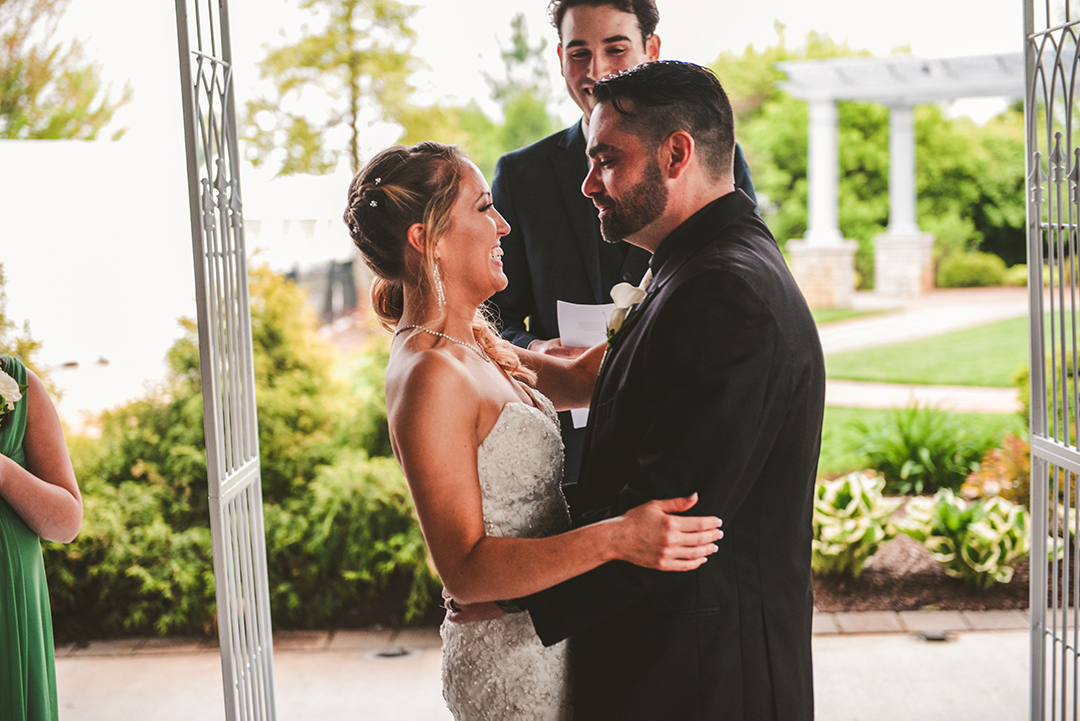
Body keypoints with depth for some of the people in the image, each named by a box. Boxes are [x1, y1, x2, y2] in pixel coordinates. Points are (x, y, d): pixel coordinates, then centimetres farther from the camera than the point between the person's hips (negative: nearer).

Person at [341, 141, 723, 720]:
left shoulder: (471, 346, 6)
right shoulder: (430, 378, -23)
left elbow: (578, 378, 17)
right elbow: (465, 569, -26)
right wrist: (617, 538, -36)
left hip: (543, 636, 9)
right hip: (514, 656, -9)